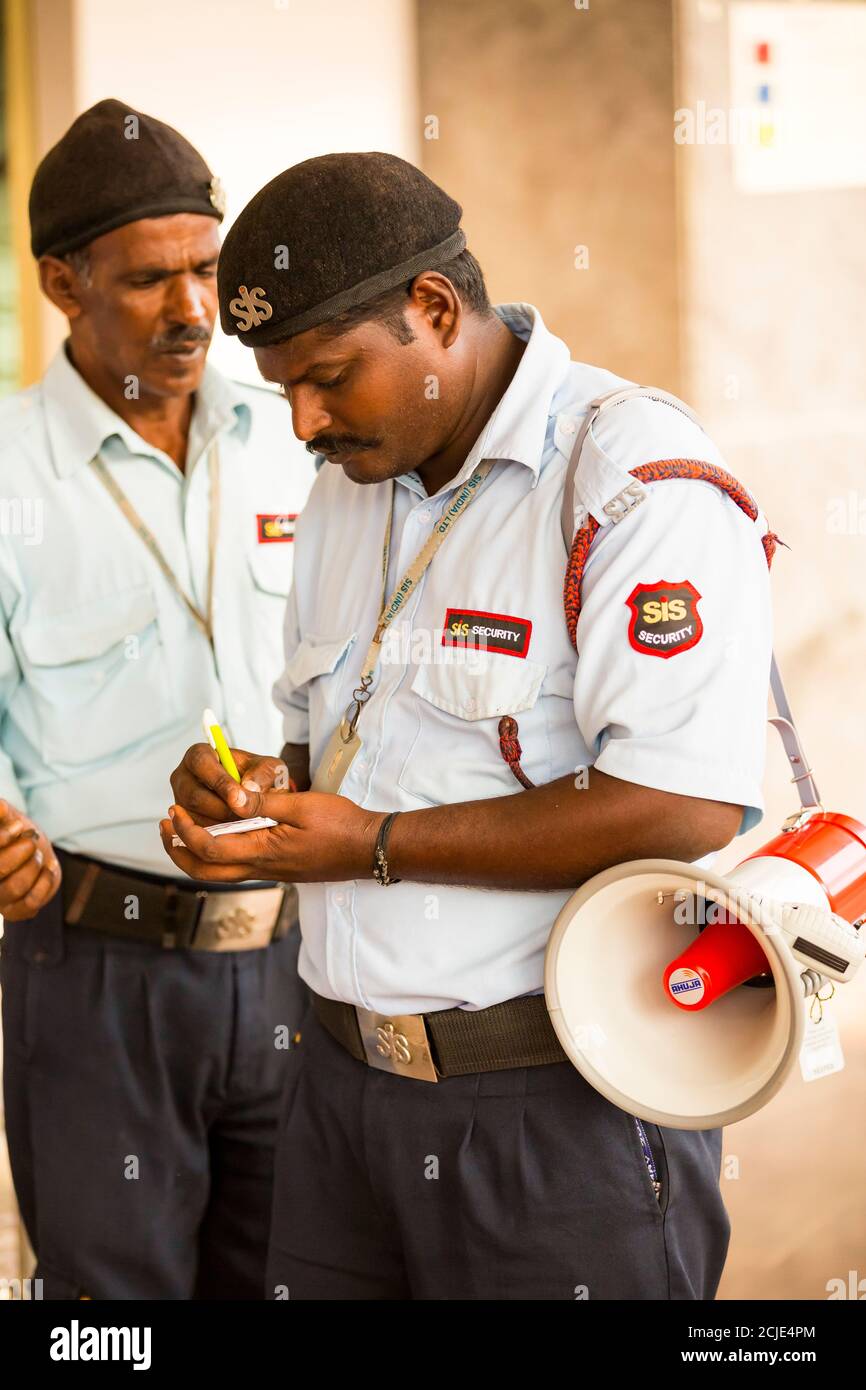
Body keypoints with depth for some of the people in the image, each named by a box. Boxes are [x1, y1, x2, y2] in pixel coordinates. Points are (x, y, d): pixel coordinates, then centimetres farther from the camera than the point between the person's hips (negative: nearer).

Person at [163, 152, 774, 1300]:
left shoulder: (642, 487, -14)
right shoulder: (349, 487, 15)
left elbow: (686, 809, -23)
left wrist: (380, 844, -20)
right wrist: (259, 787, 0)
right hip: (346, 1076, 7)